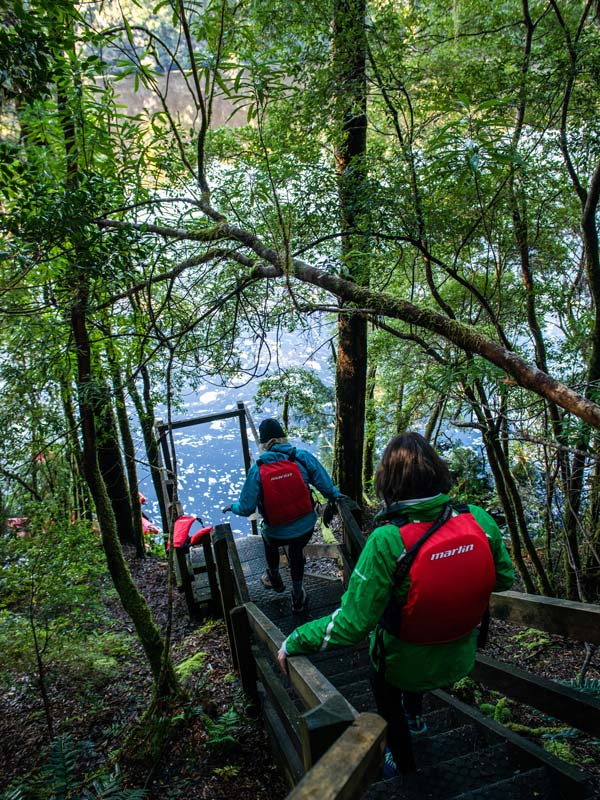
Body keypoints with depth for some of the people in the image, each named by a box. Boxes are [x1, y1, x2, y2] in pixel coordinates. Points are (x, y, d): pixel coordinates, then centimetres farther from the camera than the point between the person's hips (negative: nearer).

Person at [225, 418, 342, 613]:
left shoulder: (257, 470, -18)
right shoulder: (303, 457, -16)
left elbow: (247, 508, -13)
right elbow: (326, 485, -12)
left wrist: (232, 507, 9)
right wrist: (334, 495, 11)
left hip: (277, 534, -1)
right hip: (305, 529, 1)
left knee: (268, 540, 37)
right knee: (296, 552, 34)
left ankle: (274, 578, 59)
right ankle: (297, 597, 47)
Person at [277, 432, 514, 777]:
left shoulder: (386, 541, -35)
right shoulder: (480, 521, -23)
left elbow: (351, 625, -32)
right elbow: (504, 580, -5)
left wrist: (294, 642, -19)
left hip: (403, 664, -4)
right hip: (460, 658, 4)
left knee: (385, 691, 32)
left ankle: (403, 763, 54)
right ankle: (414, 715, 62)